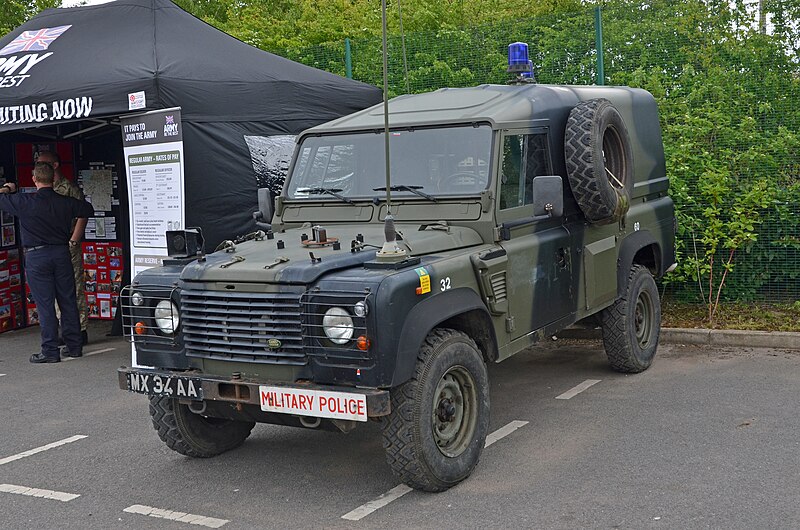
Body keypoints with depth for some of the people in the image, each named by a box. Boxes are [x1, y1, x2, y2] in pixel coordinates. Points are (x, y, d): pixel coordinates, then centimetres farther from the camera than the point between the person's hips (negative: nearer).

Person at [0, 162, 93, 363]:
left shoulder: (24, 202, -10)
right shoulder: (66, 203, 2)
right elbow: (88, 210, 18)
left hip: (36, 256, -3)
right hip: (61, 253, 3)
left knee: (45, 304, -1)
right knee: (68, 301, 10)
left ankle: (50, 351, 1)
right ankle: (75, 346, 16)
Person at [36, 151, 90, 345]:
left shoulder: (69, 188, -5)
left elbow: (82, 216, -11)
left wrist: (73, 242, -15)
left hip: (67, 247, -7)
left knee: (74, 289, -4)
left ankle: (81, 331, 1)